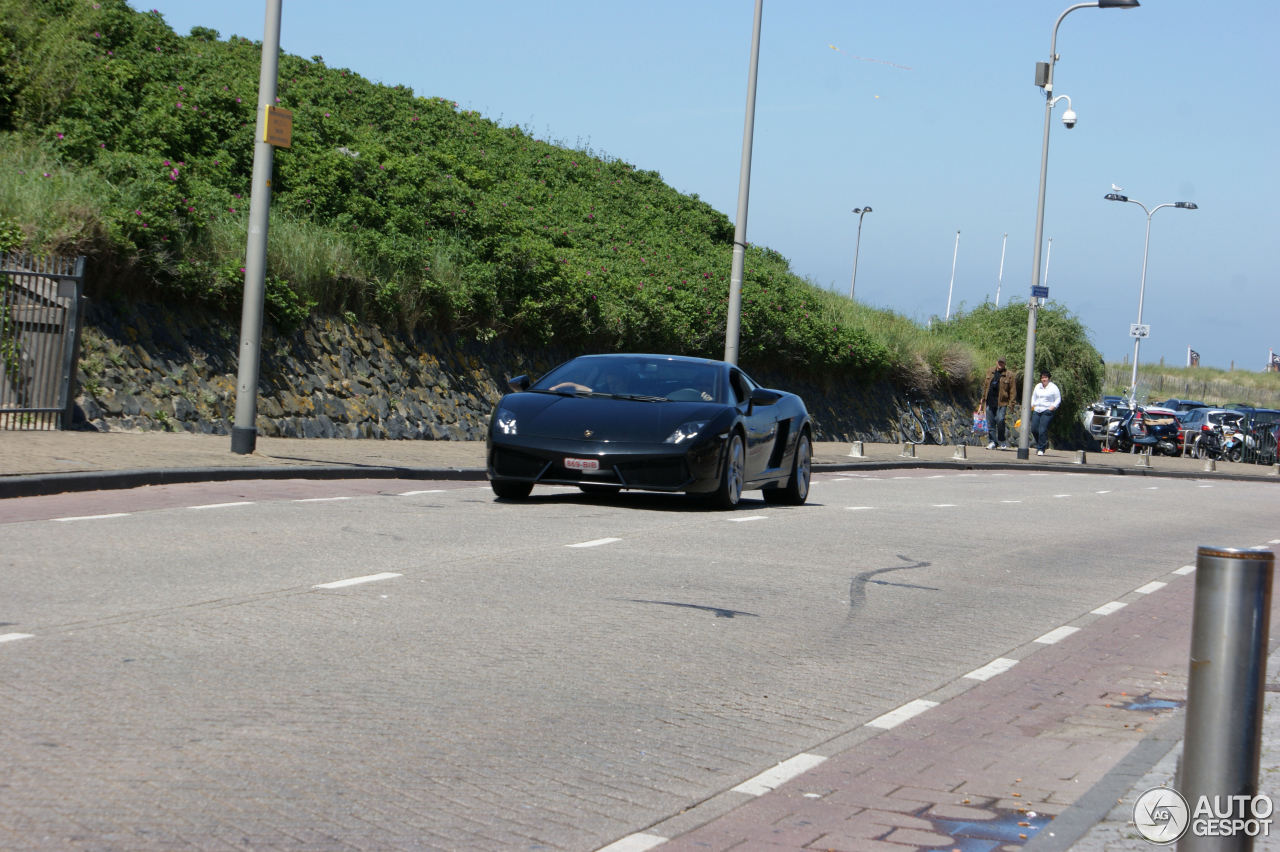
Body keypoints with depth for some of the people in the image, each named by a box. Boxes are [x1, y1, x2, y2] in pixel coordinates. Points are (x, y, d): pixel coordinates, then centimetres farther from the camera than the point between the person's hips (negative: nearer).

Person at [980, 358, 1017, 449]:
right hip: (990, 402, 5)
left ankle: (1002, 442, 3)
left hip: (1001, 402, -5)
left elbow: (1013, 389, -2)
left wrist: (1011, 402, -8)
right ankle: (992, 442, 13)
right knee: (990, 422, 5)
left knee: (1000, 420, -14)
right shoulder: (990, 372, 13)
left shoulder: (1008, 375, -1)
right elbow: (985, 385, 21)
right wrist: (983, 398, 20)